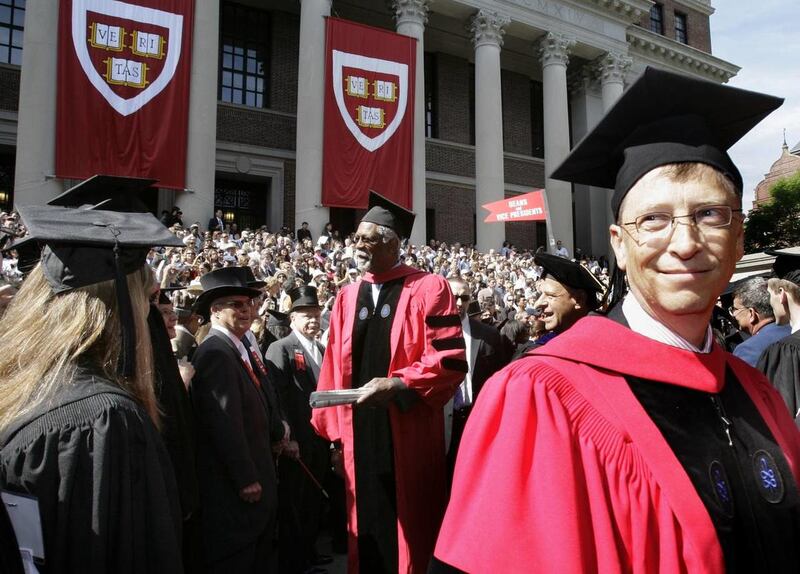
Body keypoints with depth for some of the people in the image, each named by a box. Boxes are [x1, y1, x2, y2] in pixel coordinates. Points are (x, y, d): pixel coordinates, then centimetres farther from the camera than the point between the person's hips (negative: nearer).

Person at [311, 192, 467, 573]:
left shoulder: (429, 290, -5)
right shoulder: (347, 298, 11)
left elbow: (450, 361, -12)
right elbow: (334, 367, 10)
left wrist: (397, 385, -21)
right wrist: (332, 428, 7)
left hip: (409, 435, -4)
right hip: (359, 434, 5)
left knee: (410, 527, 8)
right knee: (367, 526, 13)